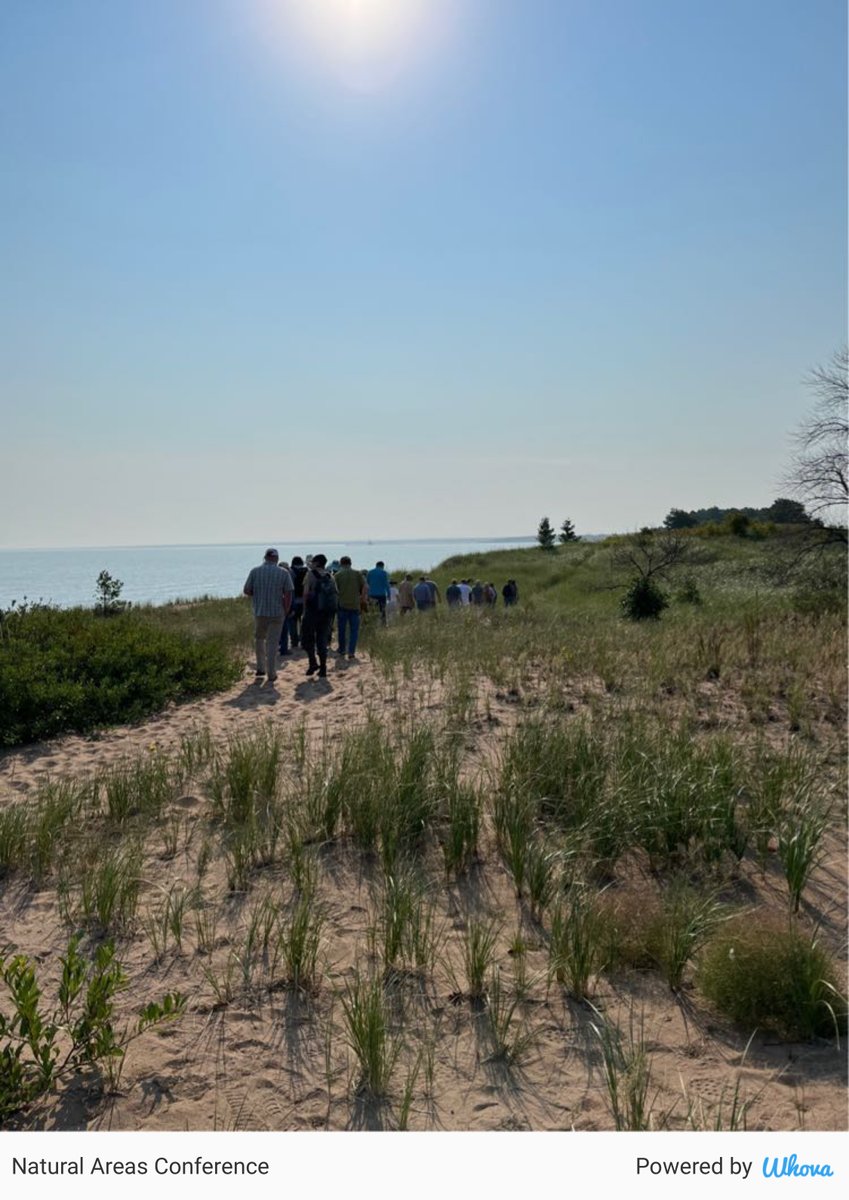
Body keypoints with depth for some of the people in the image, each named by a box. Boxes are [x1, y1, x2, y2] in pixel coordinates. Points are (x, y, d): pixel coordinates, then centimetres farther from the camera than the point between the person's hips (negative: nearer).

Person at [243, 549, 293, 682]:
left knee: (259, 638, 22)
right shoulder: (284, 573, -6)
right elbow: (288, 595, -8)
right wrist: (286, 611, 3)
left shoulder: (255, 571, -3)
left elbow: (246, 590, -2)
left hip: (259, 611, 1)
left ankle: (260, 668, 21)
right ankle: (271, 674, 8)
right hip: (277, 613, -1)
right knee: (273, 642, 5)